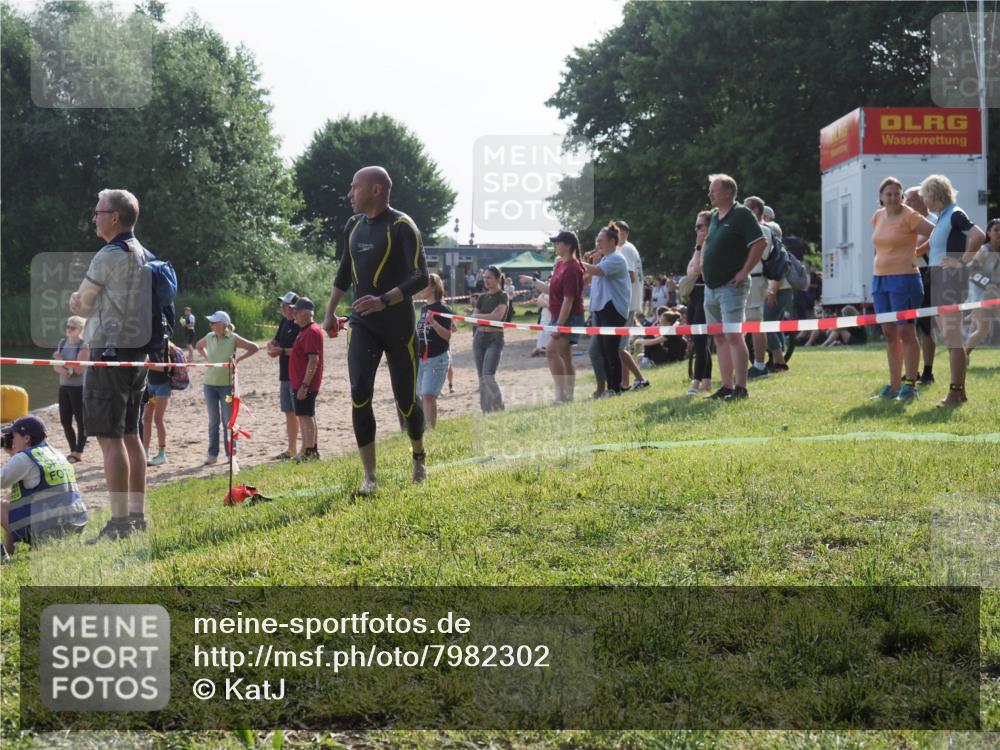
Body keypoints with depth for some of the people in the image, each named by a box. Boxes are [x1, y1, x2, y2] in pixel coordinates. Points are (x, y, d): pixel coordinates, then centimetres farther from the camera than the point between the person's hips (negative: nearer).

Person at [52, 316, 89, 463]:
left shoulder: (84, 346, -9)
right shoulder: (62, 343, 11)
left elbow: (79, 369, -16)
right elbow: (56, 365, 8)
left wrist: (62, 361, -16)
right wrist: (62, 369, -14)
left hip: (79, 388, -7)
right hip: (64, 387, 7)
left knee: (80, 421, -1)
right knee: (65, 421, 8)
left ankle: (78, 452, 4)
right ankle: (73, 450, 18)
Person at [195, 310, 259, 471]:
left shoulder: (233, 338, -10)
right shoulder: (209, 337, 1)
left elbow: (254, 348, -7)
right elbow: (198, 346, 23)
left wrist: (238, 359, -11)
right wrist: (206, 358, 8)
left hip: (227, 384, -4)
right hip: (210, 383, 4)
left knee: (228, 421, 1)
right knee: (213, 420, 11)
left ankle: (231, 454, 9)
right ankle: (213, 454, 18)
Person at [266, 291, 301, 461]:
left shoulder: (300, 325, -14)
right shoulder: (284, 322, 13)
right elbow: (275, 342, 21)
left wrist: (282, 351, -20)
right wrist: (272, 346, -1)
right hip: (285, 375, 9)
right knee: (289, 413, 14)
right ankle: (291, 449, 22)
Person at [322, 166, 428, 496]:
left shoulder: (401, 226, -13)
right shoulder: (354, 225, 9)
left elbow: (420, 277, -20)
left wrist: (383, 300, -31)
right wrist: (330, 311, 20)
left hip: (398, 325, -5)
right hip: (363, 323, 5)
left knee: (406, 398, 6)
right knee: (360, 394, -12)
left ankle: (419, 458, 35)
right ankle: (370, 478, -9)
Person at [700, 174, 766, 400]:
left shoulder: (742, 214, -9)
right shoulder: (714, 216, 16)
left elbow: (760, 243, -16)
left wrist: (744, 271, -18)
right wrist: (703, 266, 16)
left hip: (731, 286, -9)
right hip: (711, 287, 9)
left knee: (733, 336, -13)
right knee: (719, 337, 9)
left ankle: (741, 388, -12)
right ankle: (727, 386, 14)